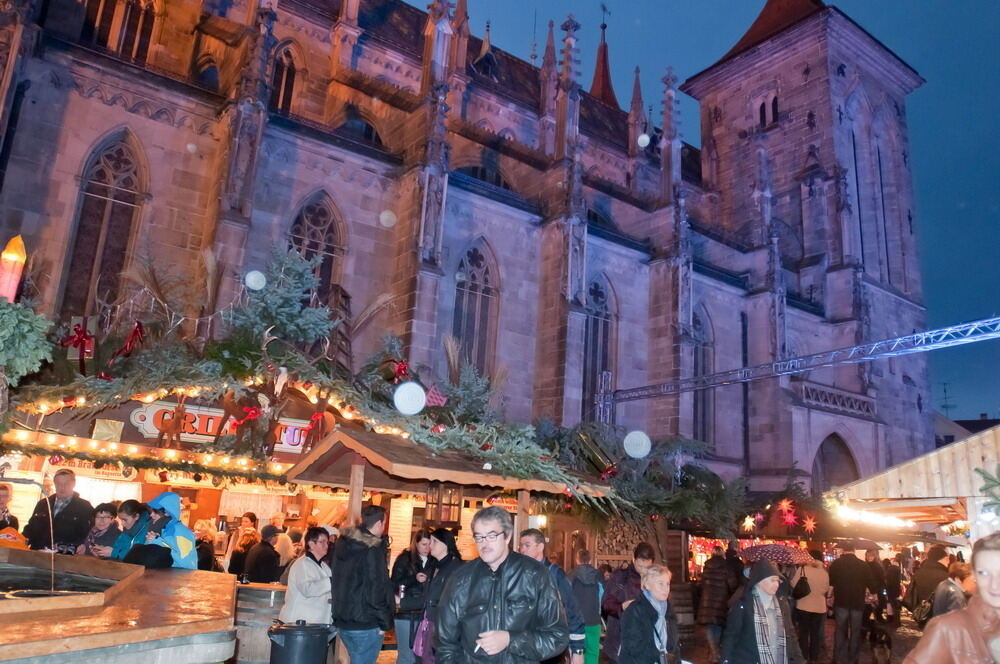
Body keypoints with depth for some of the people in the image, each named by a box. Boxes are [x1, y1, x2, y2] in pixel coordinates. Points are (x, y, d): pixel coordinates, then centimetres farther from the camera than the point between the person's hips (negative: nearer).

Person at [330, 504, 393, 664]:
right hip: (366, 624, -8)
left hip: (342, 620, 8)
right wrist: (384, 623, -9)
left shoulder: (342, 543, 9)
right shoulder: (373, 550, -17)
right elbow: (377, 590, -18)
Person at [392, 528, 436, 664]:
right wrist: (414, 579, -16)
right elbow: (394, 584, -4)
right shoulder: (404, 559, -2)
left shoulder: (433, 561, 5)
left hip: (425, 613, 3)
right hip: (406, 613, -3)